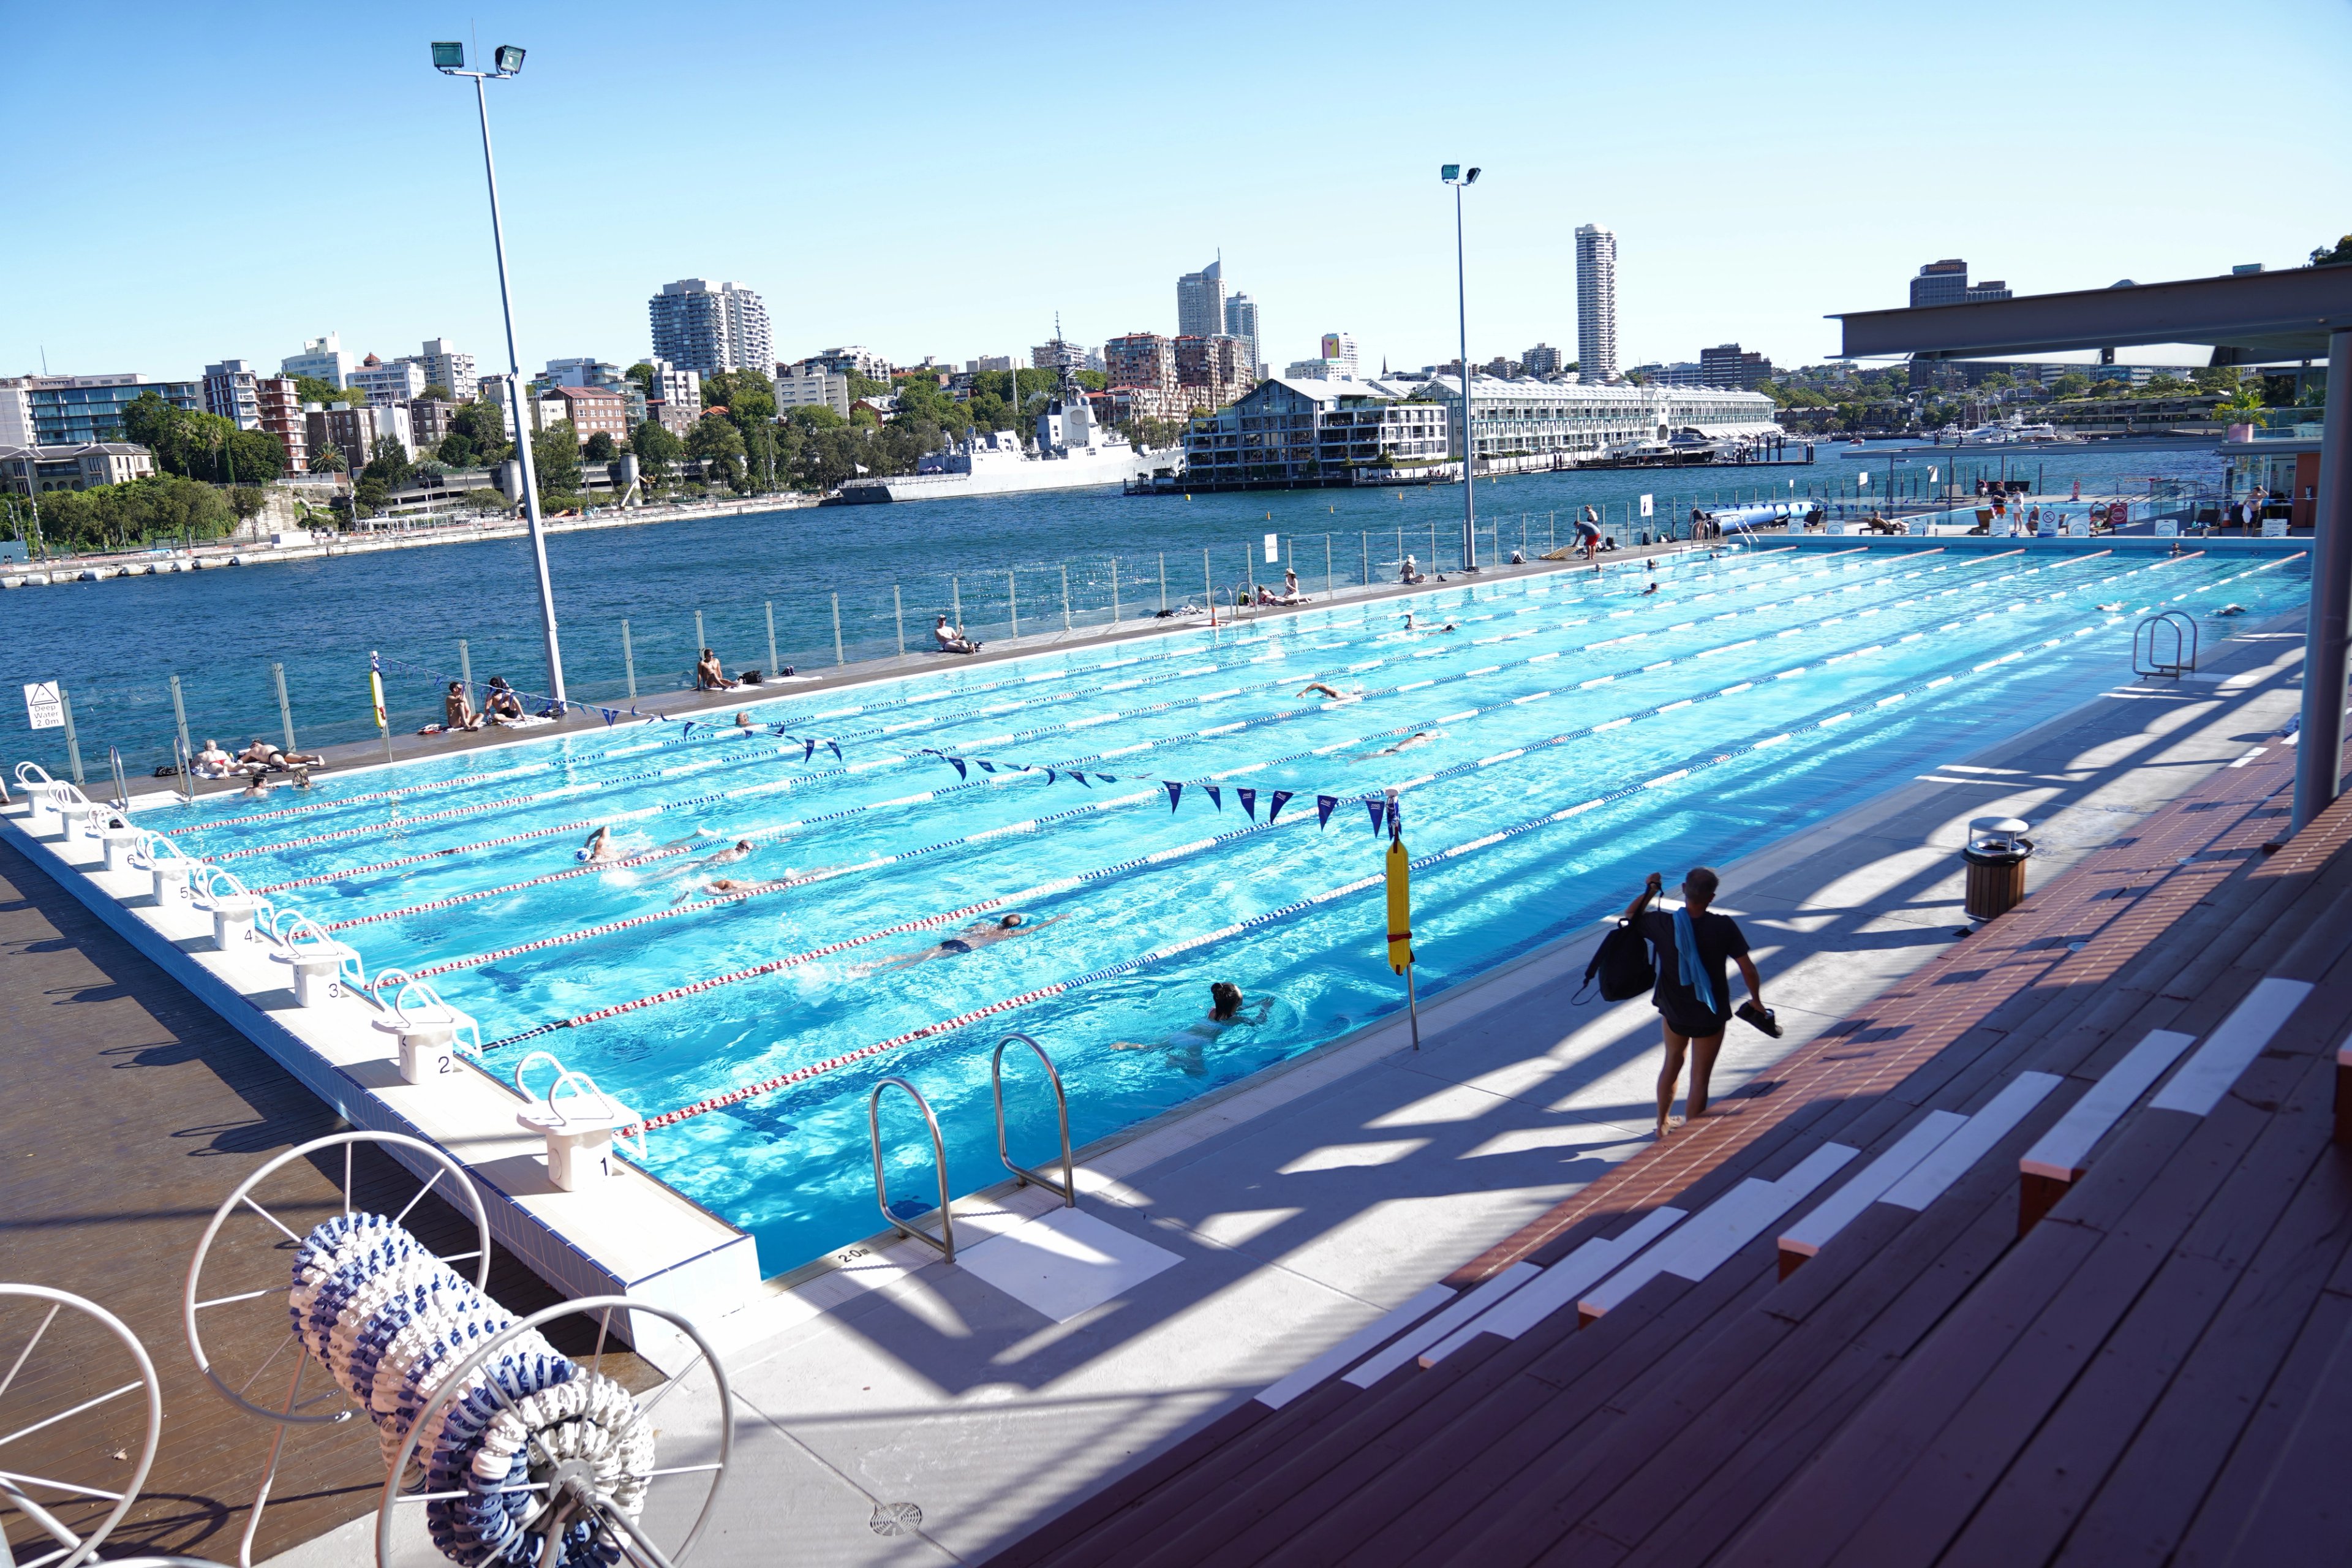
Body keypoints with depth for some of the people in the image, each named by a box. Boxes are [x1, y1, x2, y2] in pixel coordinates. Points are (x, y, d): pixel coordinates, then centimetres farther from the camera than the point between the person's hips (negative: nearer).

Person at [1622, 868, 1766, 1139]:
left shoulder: (1663, 924, -18)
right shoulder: (1723, 926, -21)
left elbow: (1630, 915, 2)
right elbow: (1748, 969, -14)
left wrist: (1649, 891, 3)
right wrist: (1756, 1001, 1)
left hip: (1673, 1011, 3)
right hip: (1710, 1015, -3)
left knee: (1672, 1063, 26)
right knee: (1700, 1078, 10)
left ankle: (1662, 1124, 42)